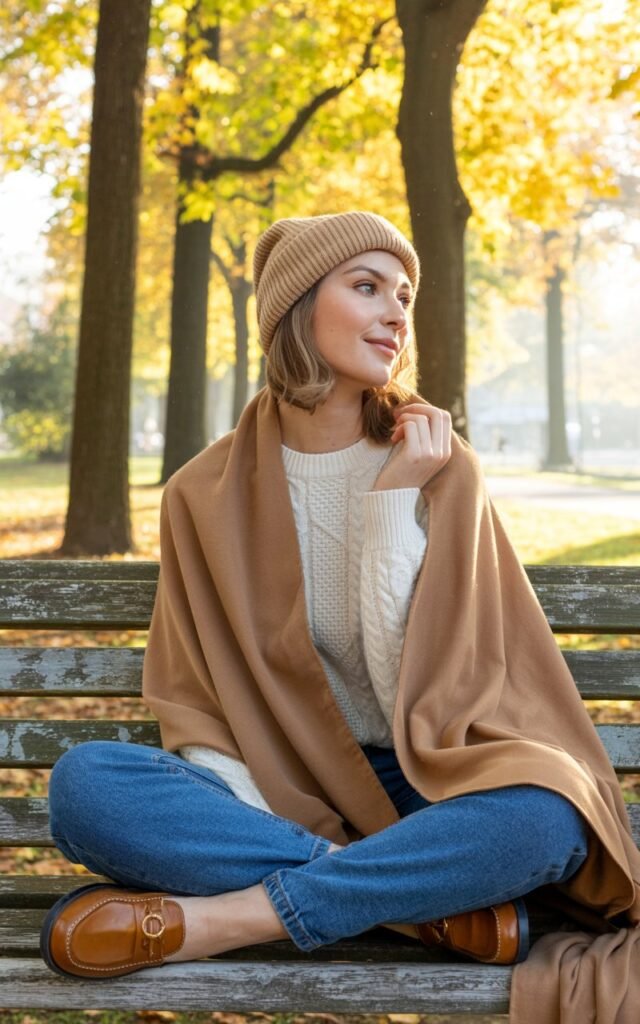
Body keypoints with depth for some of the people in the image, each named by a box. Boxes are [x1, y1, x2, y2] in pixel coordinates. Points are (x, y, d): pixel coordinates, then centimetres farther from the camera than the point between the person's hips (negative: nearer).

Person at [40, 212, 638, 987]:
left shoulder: (438, 468, -3)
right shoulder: (206, 492, 1)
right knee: (83, 783, -28)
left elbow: (416, 691, -11)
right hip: (266, 791, 1)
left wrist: (393, 499, -16)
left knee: (546, 810, -33)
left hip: (411, 790, -1)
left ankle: (214, 919, -28)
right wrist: (273, 828, -19)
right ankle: (425, 906, -25)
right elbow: (191, 702, 0)